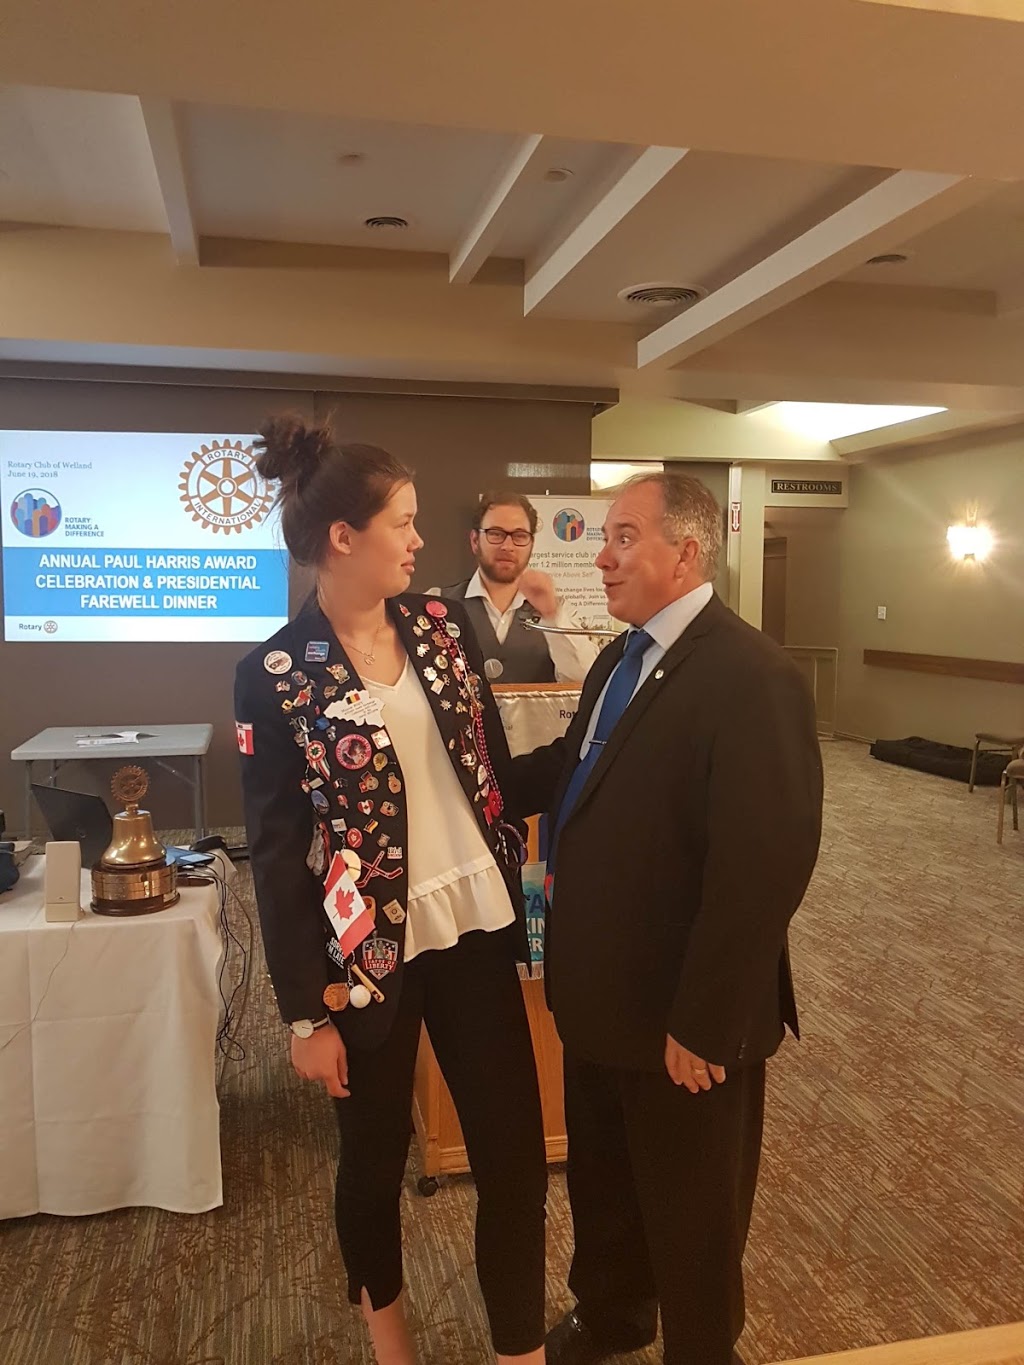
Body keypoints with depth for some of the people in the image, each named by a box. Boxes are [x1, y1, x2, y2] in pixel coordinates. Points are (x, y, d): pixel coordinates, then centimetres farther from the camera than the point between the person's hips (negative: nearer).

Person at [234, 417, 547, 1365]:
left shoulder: (441, 626, 1)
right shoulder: (276, 676, -12)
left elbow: (493, 765, 8)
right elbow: (275, 857, -10)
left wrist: (520, 887, 8)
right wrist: (305, 1012, -8)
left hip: (472, 926, 4)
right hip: (368, 951, -3)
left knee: (516, 1153, 8)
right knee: (376, 1153, 18)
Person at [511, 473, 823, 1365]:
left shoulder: (752, 678, -25)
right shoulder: (621, 657, 6)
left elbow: (765, 868, -27)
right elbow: (574, 770, 18)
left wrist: (703, 1026, -23)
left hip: (683, 1020, -8)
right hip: (601, 995, 9)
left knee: (692, 1213, 18)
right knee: (602, 1181, 29)